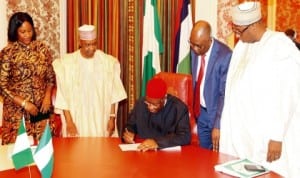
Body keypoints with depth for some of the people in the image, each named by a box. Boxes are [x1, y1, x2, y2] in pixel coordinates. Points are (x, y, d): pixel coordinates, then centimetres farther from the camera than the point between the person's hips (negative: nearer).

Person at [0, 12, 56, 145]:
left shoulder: (42, 48, 2)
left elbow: (51, 76, 9)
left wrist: (47, 96, -7)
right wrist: (24, 103, -13)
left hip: (42, 107, 3)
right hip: (17, 110, -3)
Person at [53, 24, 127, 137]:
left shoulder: (108, 62, -2)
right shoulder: (66, 63, -6)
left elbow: (113, 94, 2)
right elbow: (63, 96, -4)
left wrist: (112, 117, -1)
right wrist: (68, 121, -8)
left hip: (101, 119, 1)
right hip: (77, 119, -1)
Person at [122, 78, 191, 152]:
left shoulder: (179, 108, -10)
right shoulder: (140, 104, 1)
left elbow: (185, 137, -19)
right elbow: (130, 125, 15)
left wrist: (157, 143, -28)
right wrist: (129, 134, -7)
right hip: (141, 151, 4)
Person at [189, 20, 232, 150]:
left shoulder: (225, 55, -23)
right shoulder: (194, 50, -3)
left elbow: (225, 94, -22)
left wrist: (218, 126, -24)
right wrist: (194, 107, 10)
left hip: (218, 112, -5)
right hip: (201, 112, 6)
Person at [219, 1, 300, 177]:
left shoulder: (282, 48, -14)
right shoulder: (241, 46, 10)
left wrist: (277, 137, -17)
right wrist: (226, 126, 13)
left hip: (267, 137, -7)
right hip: (239, 132, 7)